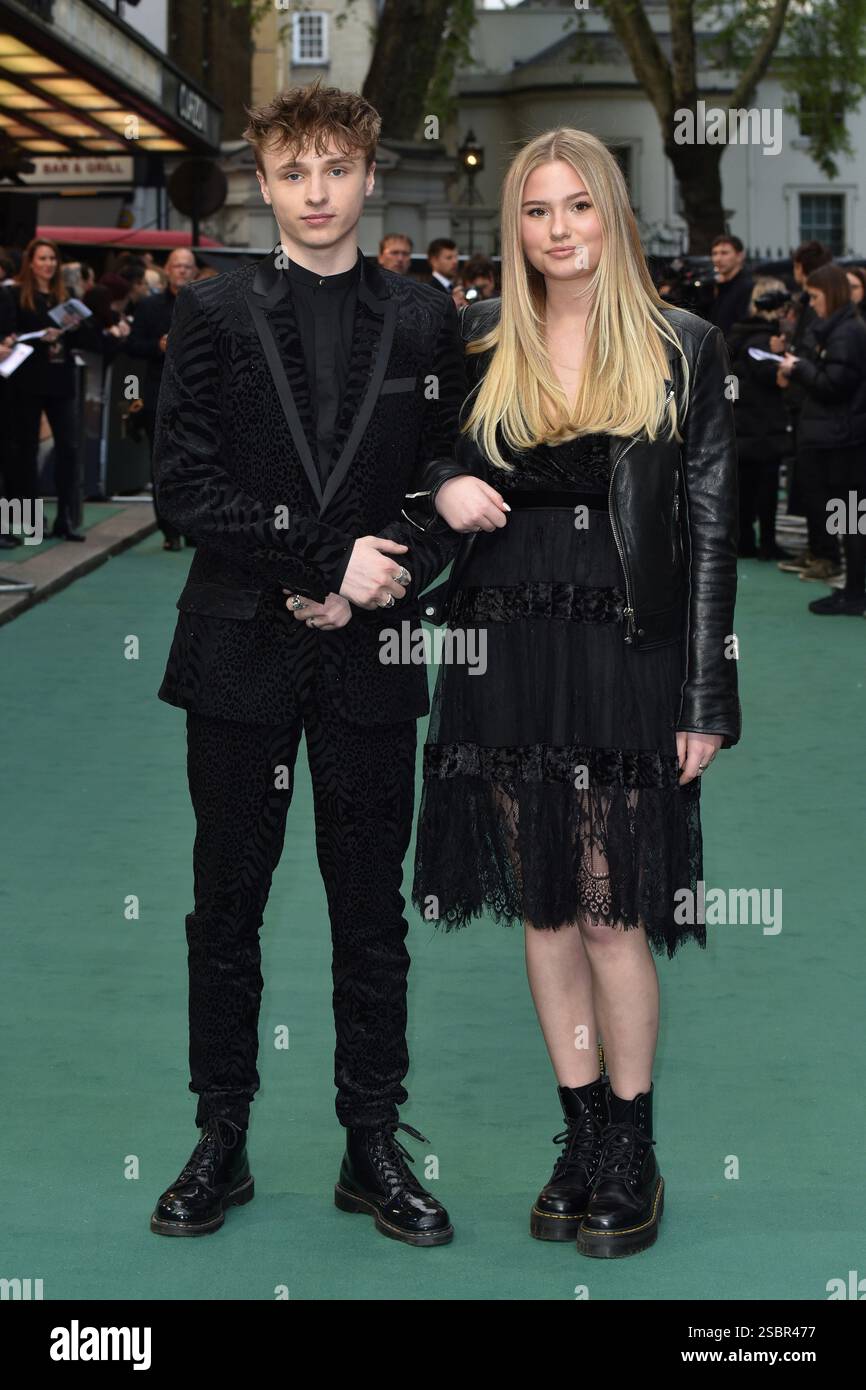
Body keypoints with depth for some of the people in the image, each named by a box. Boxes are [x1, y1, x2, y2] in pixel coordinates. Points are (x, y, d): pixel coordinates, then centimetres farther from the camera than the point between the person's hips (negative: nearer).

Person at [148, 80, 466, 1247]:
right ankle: (221, 1143, 18)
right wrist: (327, 559, -13)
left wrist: (370, 586, -11)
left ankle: (374, 1147, 17)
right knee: (227, 904, 7)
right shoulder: (213, 315, 2)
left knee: (372, 910, 7)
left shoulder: (424, 321, 6)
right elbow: (186, 485, -6)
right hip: (241, 652, -1)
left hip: (370, 658, 1)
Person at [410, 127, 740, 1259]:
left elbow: (711, 528, -1)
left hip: (624, 657, -3)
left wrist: (705, 698, -6)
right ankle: (583, 1135, 21)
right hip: (506, 655, 3)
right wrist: (442, 488, -5)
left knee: (612, 913, -3)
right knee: (543, 907, 9)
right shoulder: (476, 342, 7)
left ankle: (634, 1151, 12)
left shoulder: (683, 350, 0)